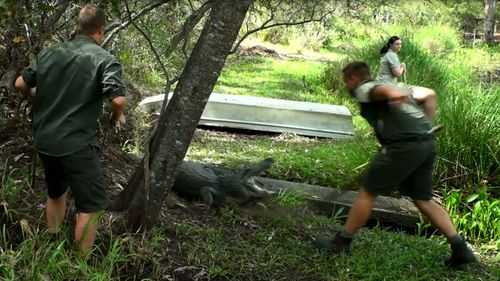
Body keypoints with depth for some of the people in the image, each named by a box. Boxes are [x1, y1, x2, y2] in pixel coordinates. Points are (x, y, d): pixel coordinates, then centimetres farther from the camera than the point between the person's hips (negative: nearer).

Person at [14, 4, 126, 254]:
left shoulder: (49, 53, 7)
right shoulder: (104, 59, -10)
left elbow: (21, 84, 11)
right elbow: (117, 99, -23)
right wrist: (118, 116, -2)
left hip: (44, 140, 7)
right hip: (77, 144, -7)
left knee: (55, 193, 27)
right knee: (91, 205, 4)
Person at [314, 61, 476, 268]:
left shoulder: (363, 89, 6)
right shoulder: (394, 87, 29)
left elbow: (381, 90, -16)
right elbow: (429, 94, 24)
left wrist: (394, 95, -31)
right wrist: (425, 124, 23)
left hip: (405, 145, -8)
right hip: (428, 143, 8)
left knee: (367, 192, 4)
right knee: (423, 199, 17)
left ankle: (341, 243, 13)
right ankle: (460, 248, 14)